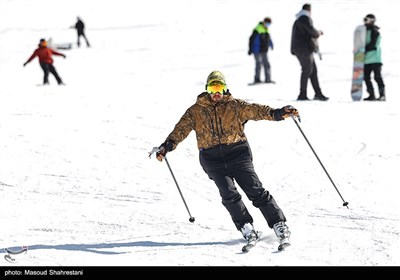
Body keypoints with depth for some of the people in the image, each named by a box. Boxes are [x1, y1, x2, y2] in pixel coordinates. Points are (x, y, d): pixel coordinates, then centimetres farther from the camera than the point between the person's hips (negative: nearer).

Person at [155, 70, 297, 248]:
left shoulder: (234, 106, 7)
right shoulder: (196, 111, 9)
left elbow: (255, 110, -7)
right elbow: (181, 129, 0)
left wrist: (277, 113, -24)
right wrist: (168, 145, -17)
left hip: (237, 153, -1)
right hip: (213, 159, 1)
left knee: (255, 190, -9)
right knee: (229, 194, -17)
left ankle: (279, 224, -4)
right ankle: (246, 227, -8)